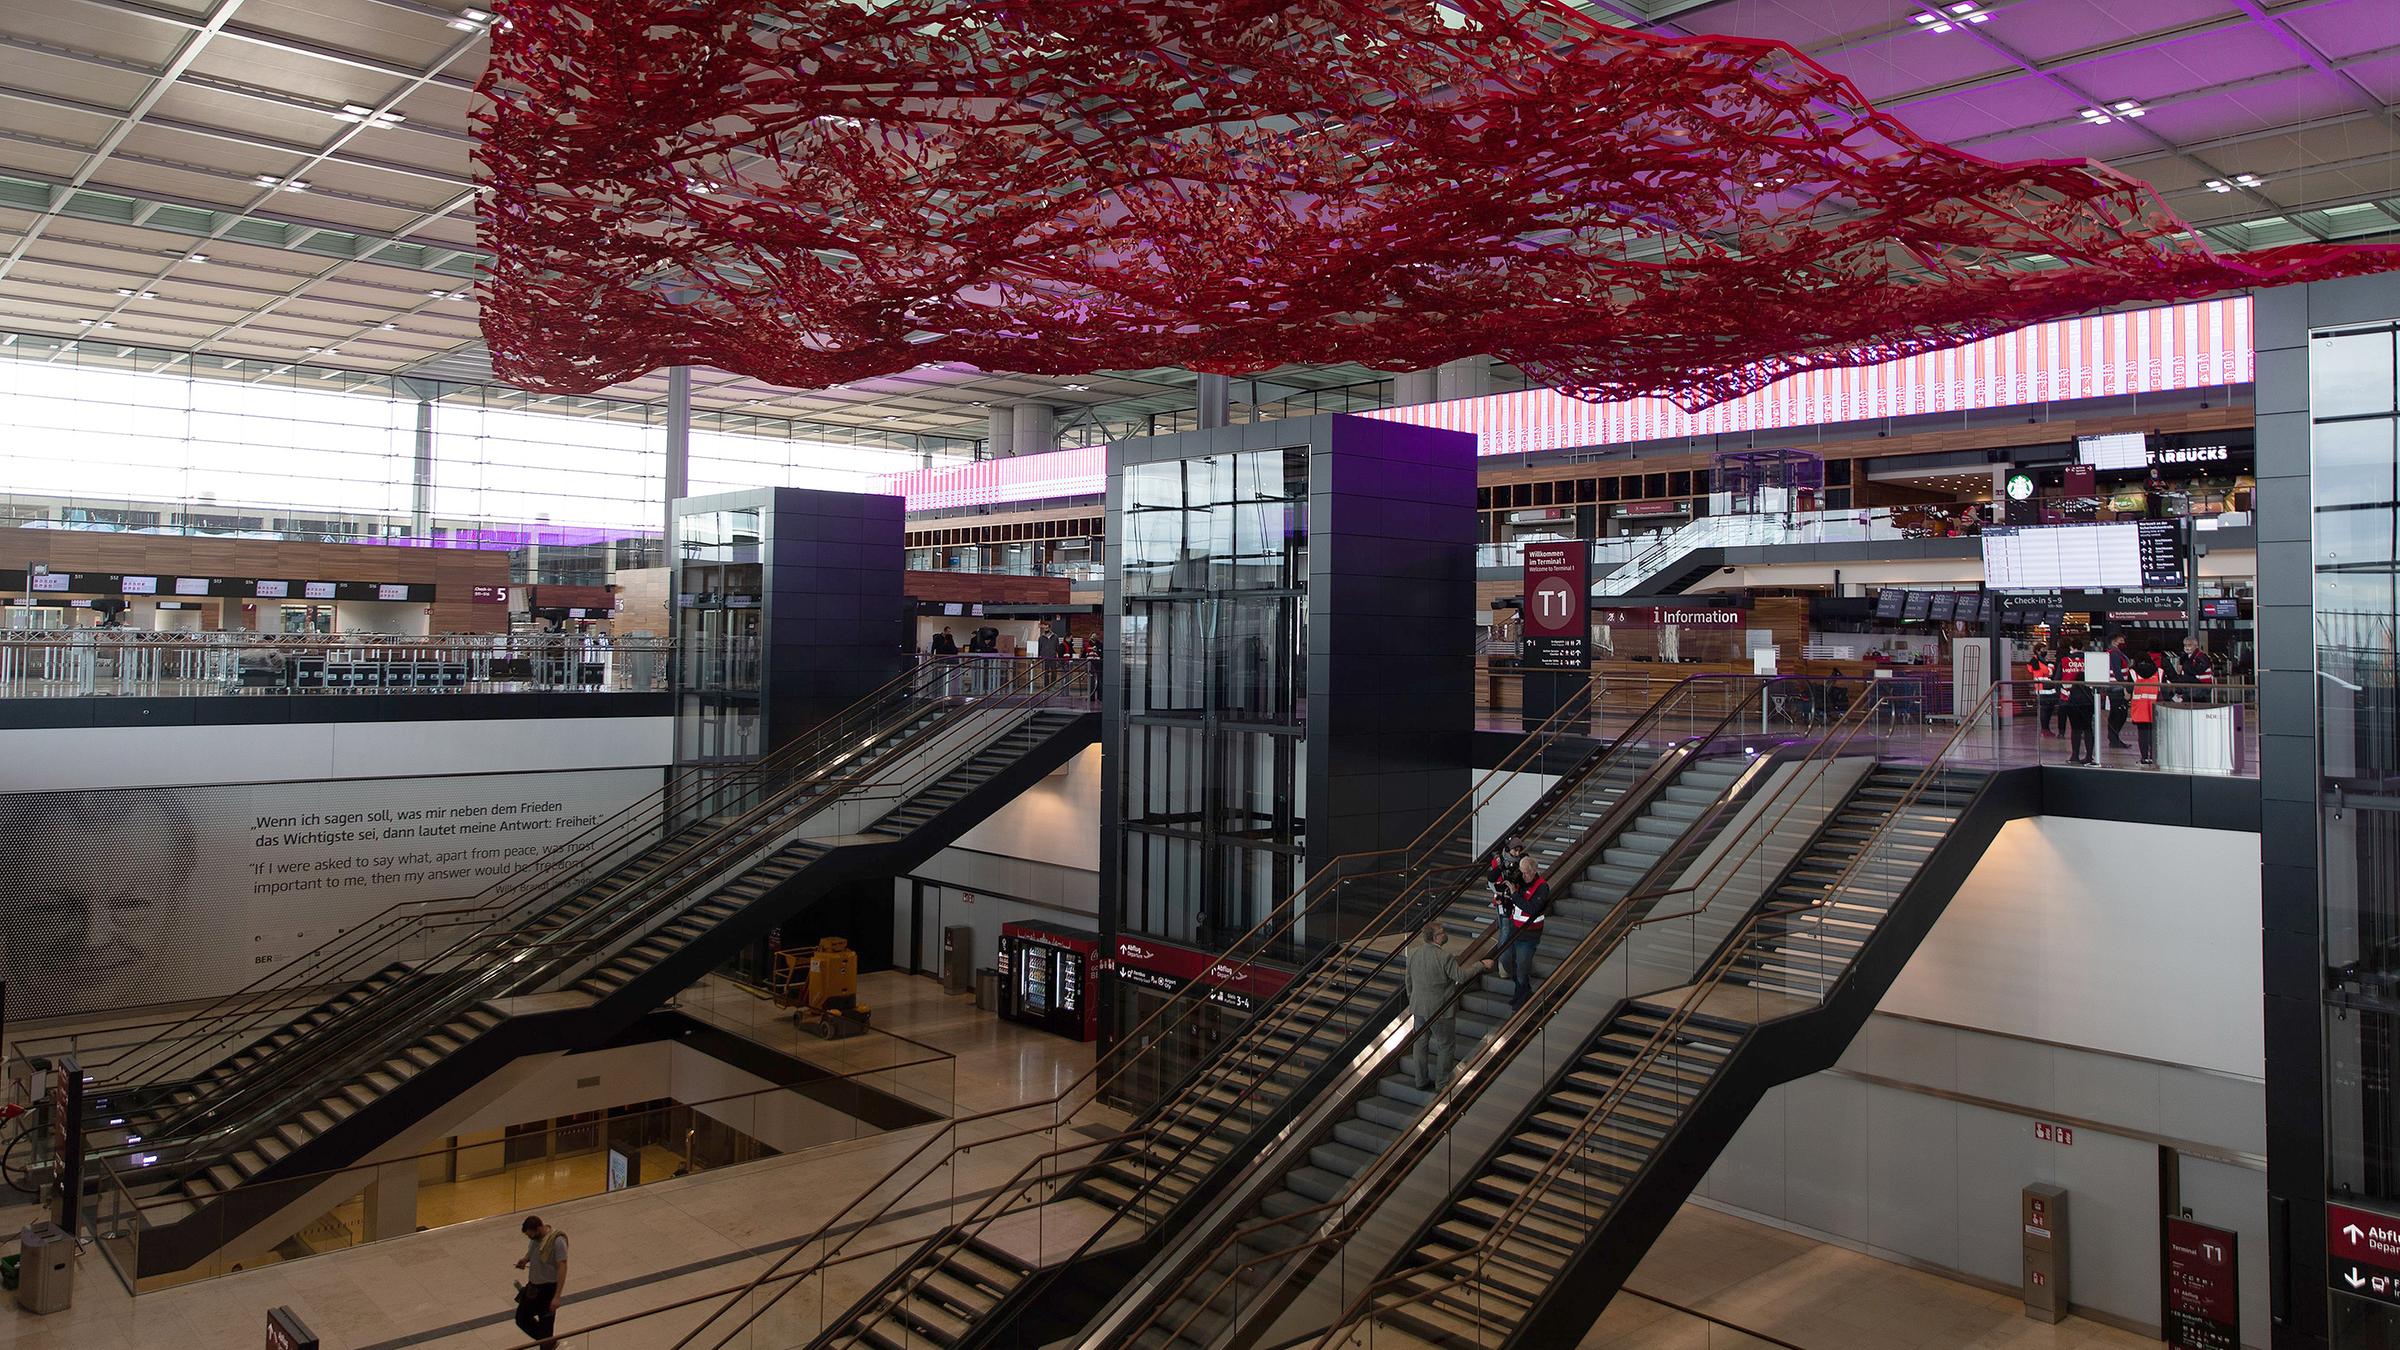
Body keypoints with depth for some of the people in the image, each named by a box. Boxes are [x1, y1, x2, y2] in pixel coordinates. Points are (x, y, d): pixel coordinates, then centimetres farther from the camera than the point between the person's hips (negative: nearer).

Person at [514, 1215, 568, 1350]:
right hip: (533, 1286, 8)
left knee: (545, 1325, 4)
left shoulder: (557, 1241, -26)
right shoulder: (535, 1237, -3)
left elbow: (562, 1268, -25)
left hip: (548, 1289, -8)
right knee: (522, 1319, 18)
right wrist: (525, 1259, -5)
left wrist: (557, 1297, -28)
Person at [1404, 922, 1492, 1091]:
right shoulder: (1444, 957, -24)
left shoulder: (1414, 953, -2)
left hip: (1418, 1007, 6)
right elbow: (1462, 976, -19)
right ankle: (1442, 1084, 17)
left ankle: (1421, 1081, 27)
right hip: (1439, 1010, -6)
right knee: (1446, 1046, 10)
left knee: (1420, 1043, 17)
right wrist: (1481, 965, -7)